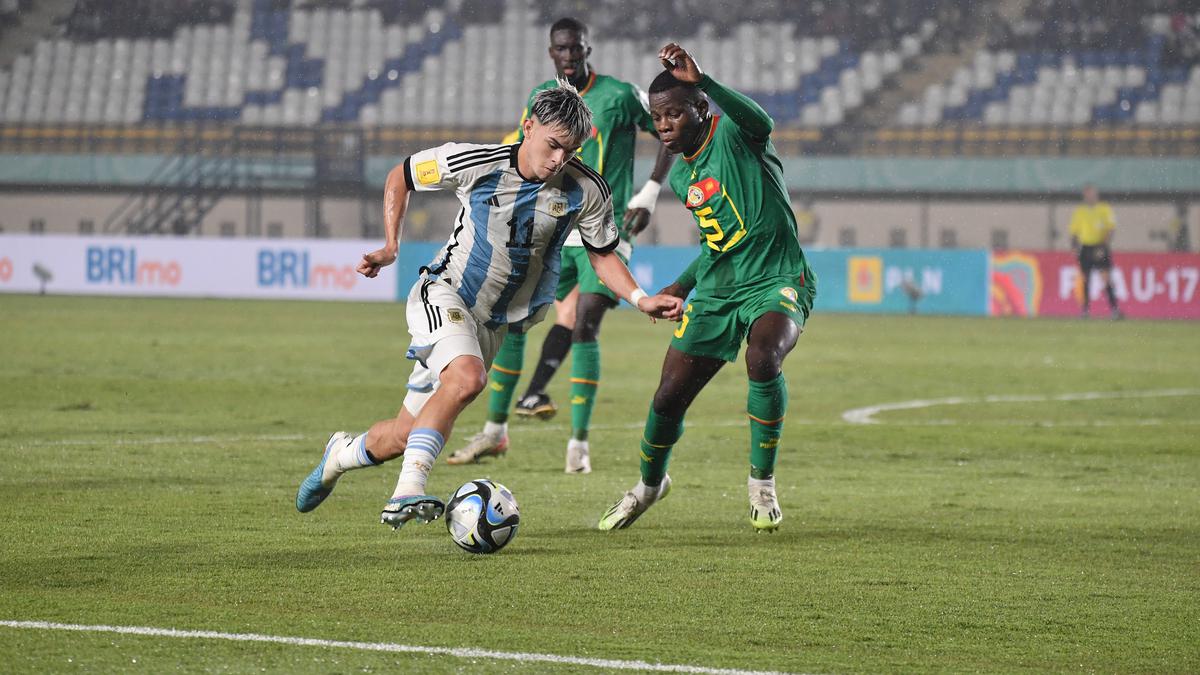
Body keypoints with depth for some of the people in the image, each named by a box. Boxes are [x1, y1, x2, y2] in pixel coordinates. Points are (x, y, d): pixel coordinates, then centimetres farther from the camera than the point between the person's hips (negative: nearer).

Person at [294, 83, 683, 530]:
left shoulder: (587, 191, -10)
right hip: (443, 295, -4)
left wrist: (640, 300, -9)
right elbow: (401, 177, 1)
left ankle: (342, 453, 36)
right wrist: (391, 248, -7)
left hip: (492, 322, 4)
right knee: (467, 377, -35)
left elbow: (602, 254, 6)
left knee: (403, 436, 5)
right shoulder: (473, 164, -16)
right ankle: (407, 493, -35)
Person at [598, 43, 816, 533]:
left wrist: (701, 80, -47)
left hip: (776, 282, -7)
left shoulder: (731, 133, -10)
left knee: (762, 359, -36)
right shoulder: (682, 176, 12)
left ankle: (762, 481, -15)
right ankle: (650, 484, 33)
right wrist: (683, 285, 16)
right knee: (669, 396, 2)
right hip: (716, 291, 7)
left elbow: (761, 123, -36)